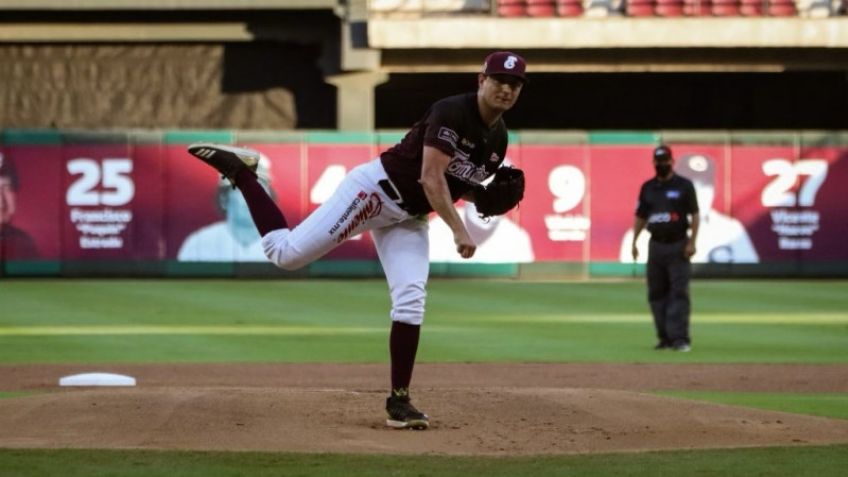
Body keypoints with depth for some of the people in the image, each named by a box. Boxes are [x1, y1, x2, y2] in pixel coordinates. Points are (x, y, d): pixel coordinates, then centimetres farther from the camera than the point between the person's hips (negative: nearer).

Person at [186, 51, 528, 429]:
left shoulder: (497, 140, 6)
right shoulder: (451, 113, -19)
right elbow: (431, 179, -25)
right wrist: (458, 230, -30)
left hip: (409, 217, 7)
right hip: (376, 188, -7)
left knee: (411, 301, -9)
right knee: (285, 253, -12)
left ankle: (399, 400, -3)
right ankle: (239, 171, 6)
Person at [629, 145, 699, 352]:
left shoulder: (684, 185, 0)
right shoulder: (648, 187, 11)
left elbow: (694, 215, -3)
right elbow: (640, 216, 15)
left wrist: (692, 242, -12)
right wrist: (634, 242, 6)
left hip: (678, 246, -5)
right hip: (656, 245, 5)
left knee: (679, 292, -9)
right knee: (656, 294, 5)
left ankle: (680, 338, -12)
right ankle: (665, 338, 11)